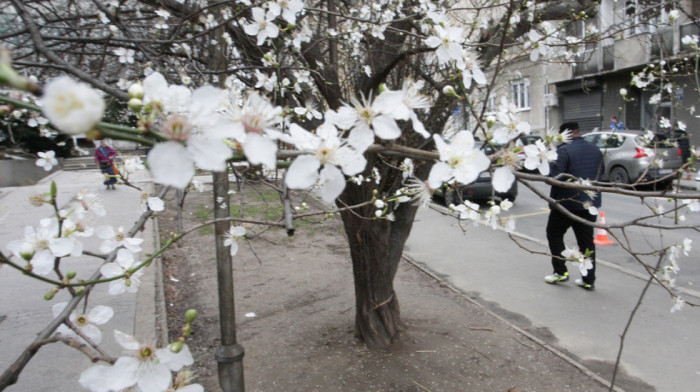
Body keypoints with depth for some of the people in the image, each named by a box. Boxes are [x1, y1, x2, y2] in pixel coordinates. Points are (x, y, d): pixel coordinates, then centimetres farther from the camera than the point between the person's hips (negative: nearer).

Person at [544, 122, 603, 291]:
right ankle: (589, 280, 14)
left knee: (554, 234, 13)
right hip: (590, 202, 7)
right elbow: (601, 172, 20)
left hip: (566, 202, -6)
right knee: (587, 240, 11)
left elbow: (554, 176, -24)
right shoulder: (595, 150, 7)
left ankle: (560, 271, 13)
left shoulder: (564, 150, -18)